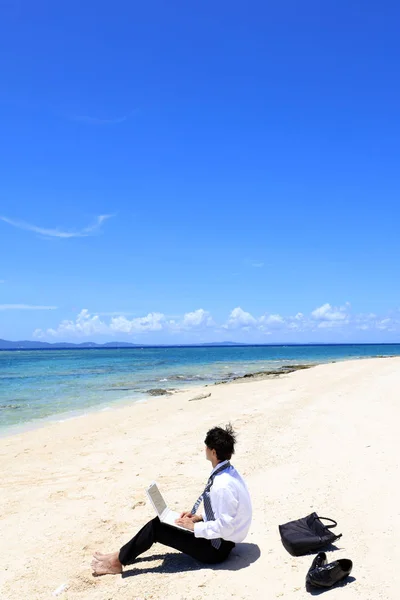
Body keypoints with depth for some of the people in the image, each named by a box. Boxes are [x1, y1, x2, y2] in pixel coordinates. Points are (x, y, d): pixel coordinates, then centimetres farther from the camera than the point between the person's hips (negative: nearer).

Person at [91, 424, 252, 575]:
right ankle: (124, 554, 22)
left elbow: (225, 527, -28)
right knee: (160, 521, 11)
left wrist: (194, 526, -19)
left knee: (155, 528, -8)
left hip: (217, 549, -9)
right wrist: (199, 517, 5)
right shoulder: (227, 472, 0)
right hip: (219, 540, 9)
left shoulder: (222, 486, -30)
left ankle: (119, 560, 10)